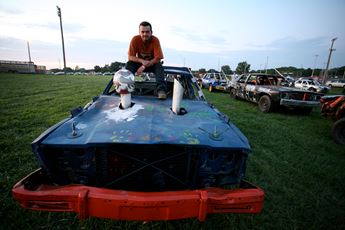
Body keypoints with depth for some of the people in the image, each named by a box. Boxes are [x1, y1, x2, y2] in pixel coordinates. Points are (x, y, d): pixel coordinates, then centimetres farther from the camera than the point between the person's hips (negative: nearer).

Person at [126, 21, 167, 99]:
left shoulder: (155, 40, -20)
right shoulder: (135, 39, -16)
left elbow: (158, 58, -24)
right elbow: (130, 57, -16)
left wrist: (144, 66, -30)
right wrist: (142, 61, -33)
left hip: (152, 63, -1)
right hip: (140, 63, 2)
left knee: (159, 65, -33)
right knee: (129, 64, -25)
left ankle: (161, 90, -44)